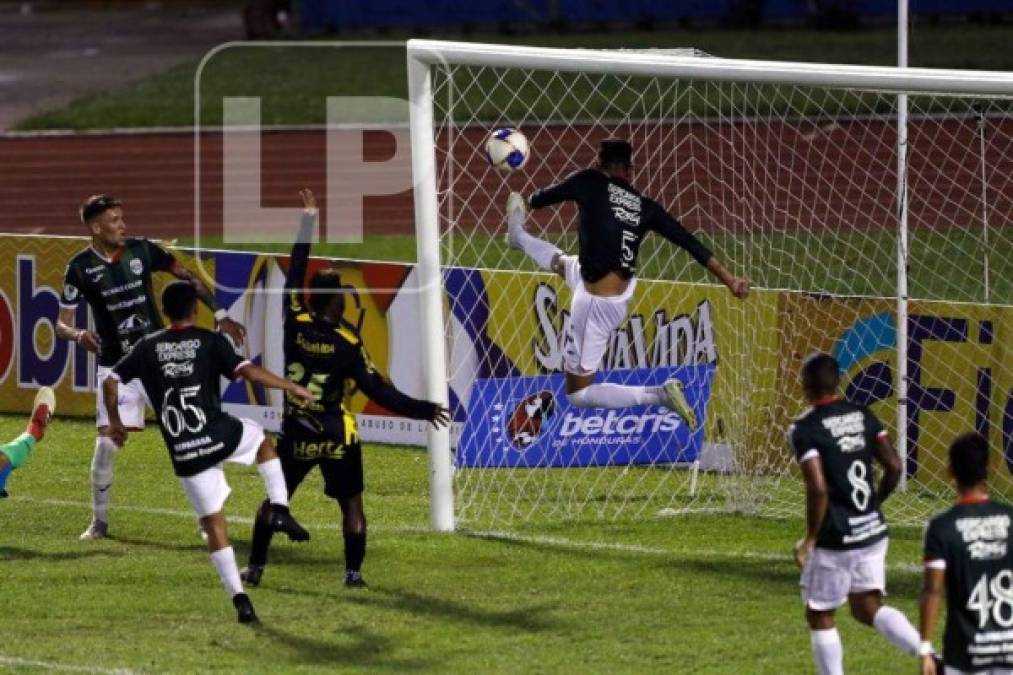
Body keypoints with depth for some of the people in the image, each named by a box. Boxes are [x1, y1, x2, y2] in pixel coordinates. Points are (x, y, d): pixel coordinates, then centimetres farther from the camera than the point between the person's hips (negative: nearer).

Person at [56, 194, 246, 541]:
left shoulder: (141, 250, -3)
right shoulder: (81, 268, -7)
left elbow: (189, 278, 5)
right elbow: (62, 322, -2)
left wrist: (221, 316, -3)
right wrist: (78, 334, -25)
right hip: (115, 365, -1)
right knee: (106, 444, -9)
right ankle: (99, 521, 10)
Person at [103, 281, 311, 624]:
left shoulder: (148, 347, 7)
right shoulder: (210, 341, -1)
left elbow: (110, 382, 6)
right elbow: (247, 371, -11)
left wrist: (115, 422, 21)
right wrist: (292, 387, -1)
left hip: (183, 452, 2)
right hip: (219, 435, -2)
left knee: (214, 524, 9)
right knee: (263, 439, 32)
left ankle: (238, 596, 3)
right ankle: (279, 509, 15)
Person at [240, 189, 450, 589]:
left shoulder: (296, 325, -8)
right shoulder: (348, 343, -16)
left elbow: (294, 275, 6)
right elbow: (378, 391, -15)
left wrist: (307, 222, 14)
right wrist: (423, 410, -7)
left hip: (296, 432, 3)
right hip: (337, 436, -3)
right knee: (351, 504, 8)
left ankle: (255, 568, 16)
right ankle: (353, 572, 2)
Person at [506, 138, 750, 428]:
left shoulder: (591, 183, -12)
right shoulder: (644, 206, 1)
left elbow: (548, 196, 5)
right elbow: (691, 243, 0)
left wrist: (527, 203, 28)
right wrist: (728, 279, 5)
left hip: (598, 304, -7)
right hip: (623, 287, 7)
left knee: (578, 393, 2)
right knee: (561, 263, 35)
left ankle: (659, 394, -9)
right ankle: (518, 235, 67)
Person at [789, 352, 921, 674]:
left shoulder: (804, 429, -14)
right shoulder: (862, 416, 5)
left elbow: (818, 488, -23)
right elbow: (894, 467, 4)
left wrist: (809, 539, -13)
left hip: (835, 539, -6)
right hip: (873, 530, 6)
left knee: (819, 616, 10)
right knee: (868, 607, 15)